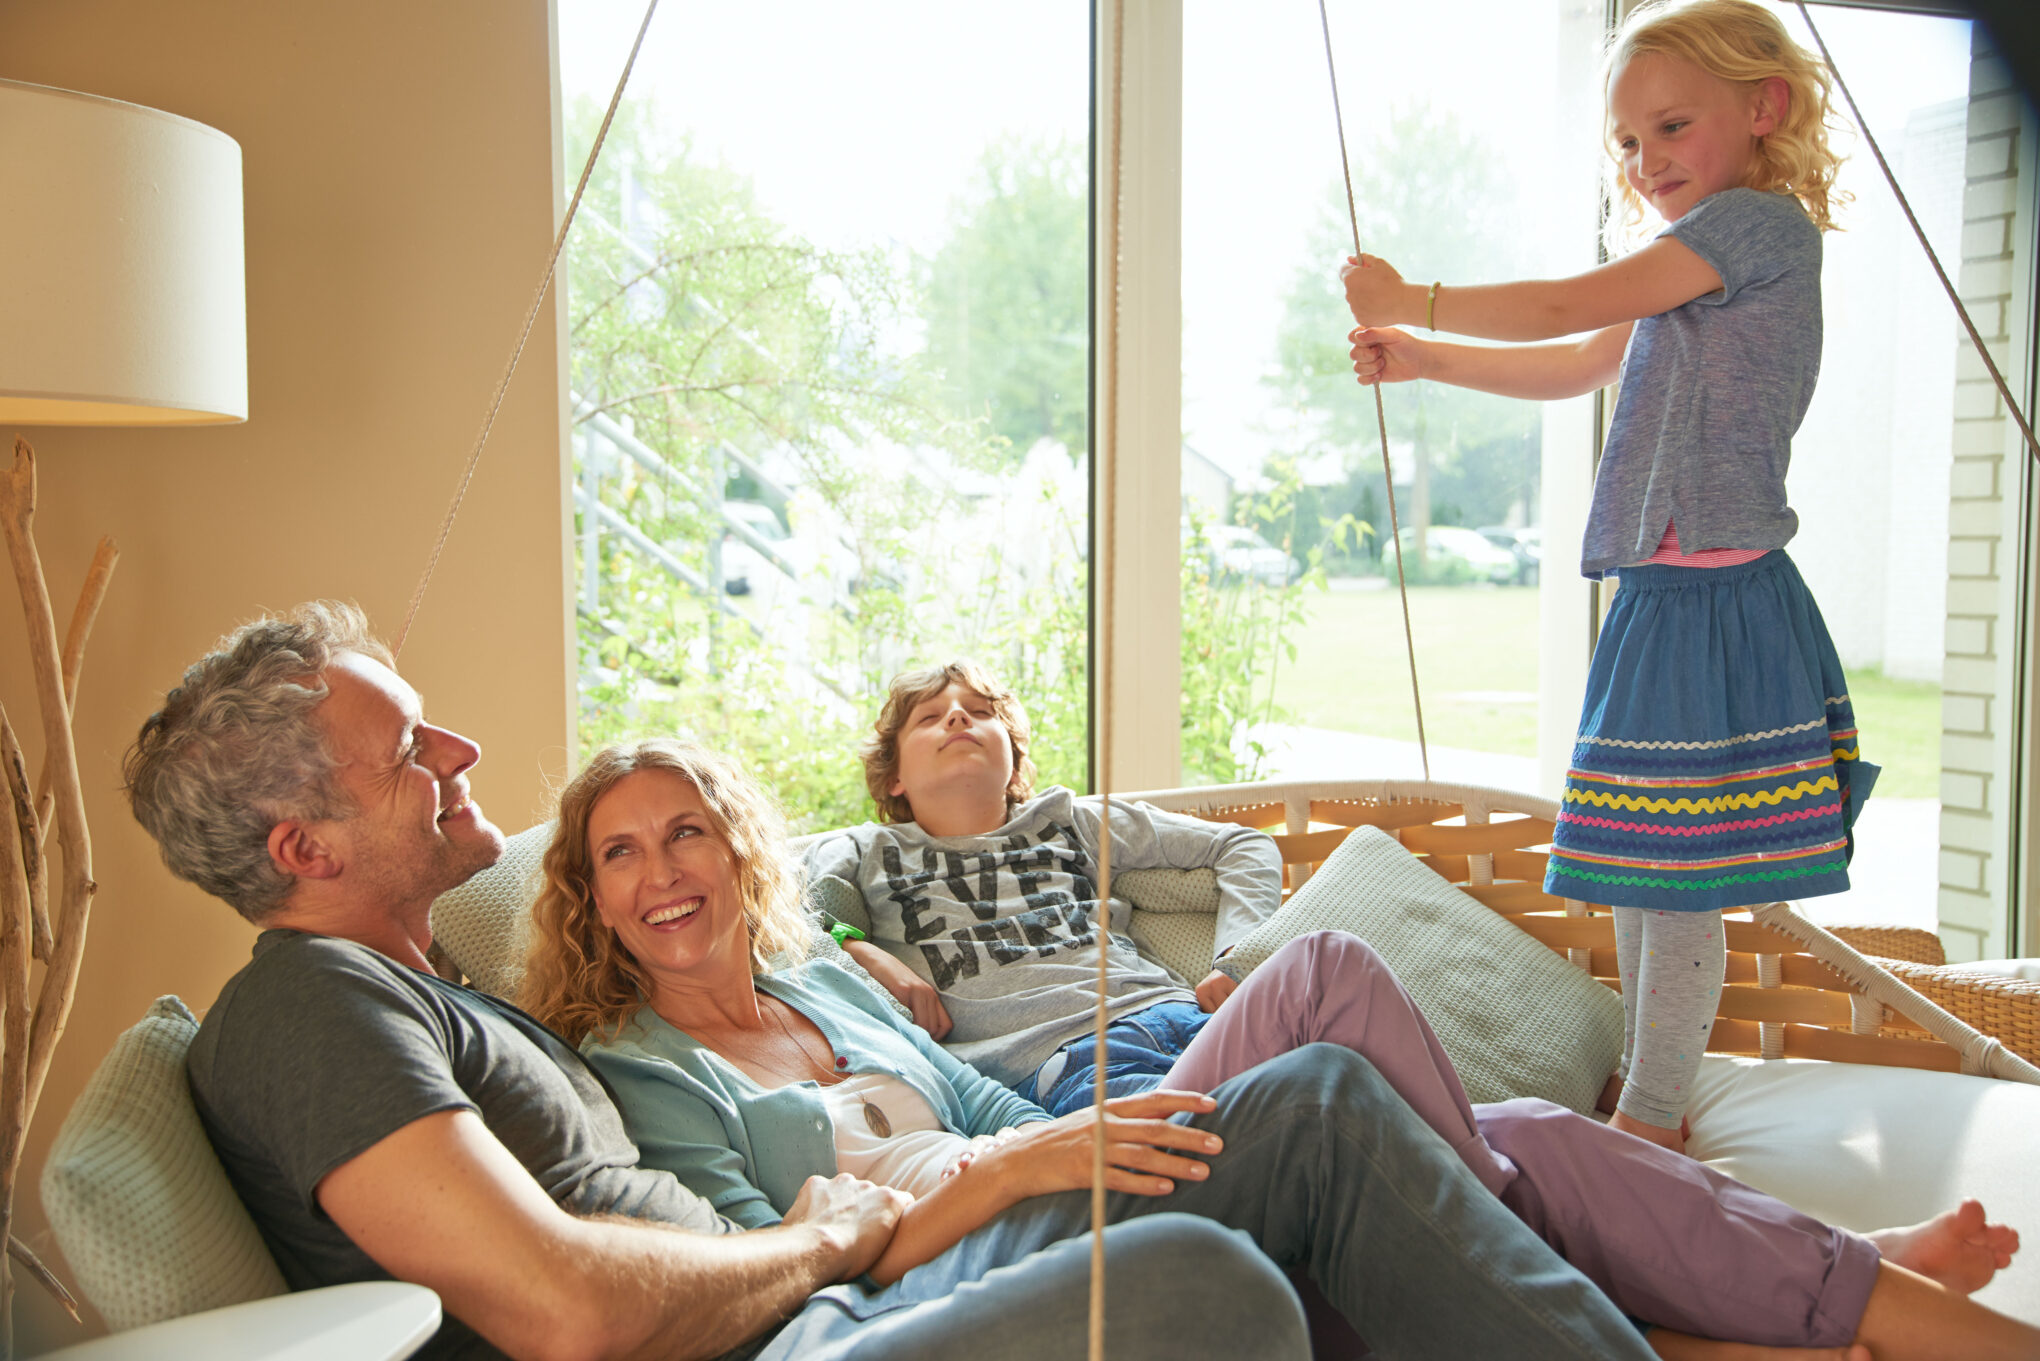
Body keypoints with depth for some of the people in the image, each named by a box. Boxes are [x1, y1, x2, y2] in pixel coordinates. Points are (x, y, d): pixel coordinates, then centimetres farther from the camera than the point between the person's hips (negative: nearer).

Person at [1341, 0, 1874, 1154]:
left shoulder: (1763, 219, -8)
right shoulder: (1704, 263, 21)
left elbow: (1568, 308, -13)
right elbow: (1571, 367, 27)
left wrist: (1415, 302, -2)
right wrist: (1426, 359, 18)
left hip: (1718, 605, -10)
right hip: (1662, 601, 10)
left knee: (1677, 875, -3)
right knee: (1640, 874, 15)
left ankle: (1652, 1121, 8)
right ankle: (1648, 1093, 27)